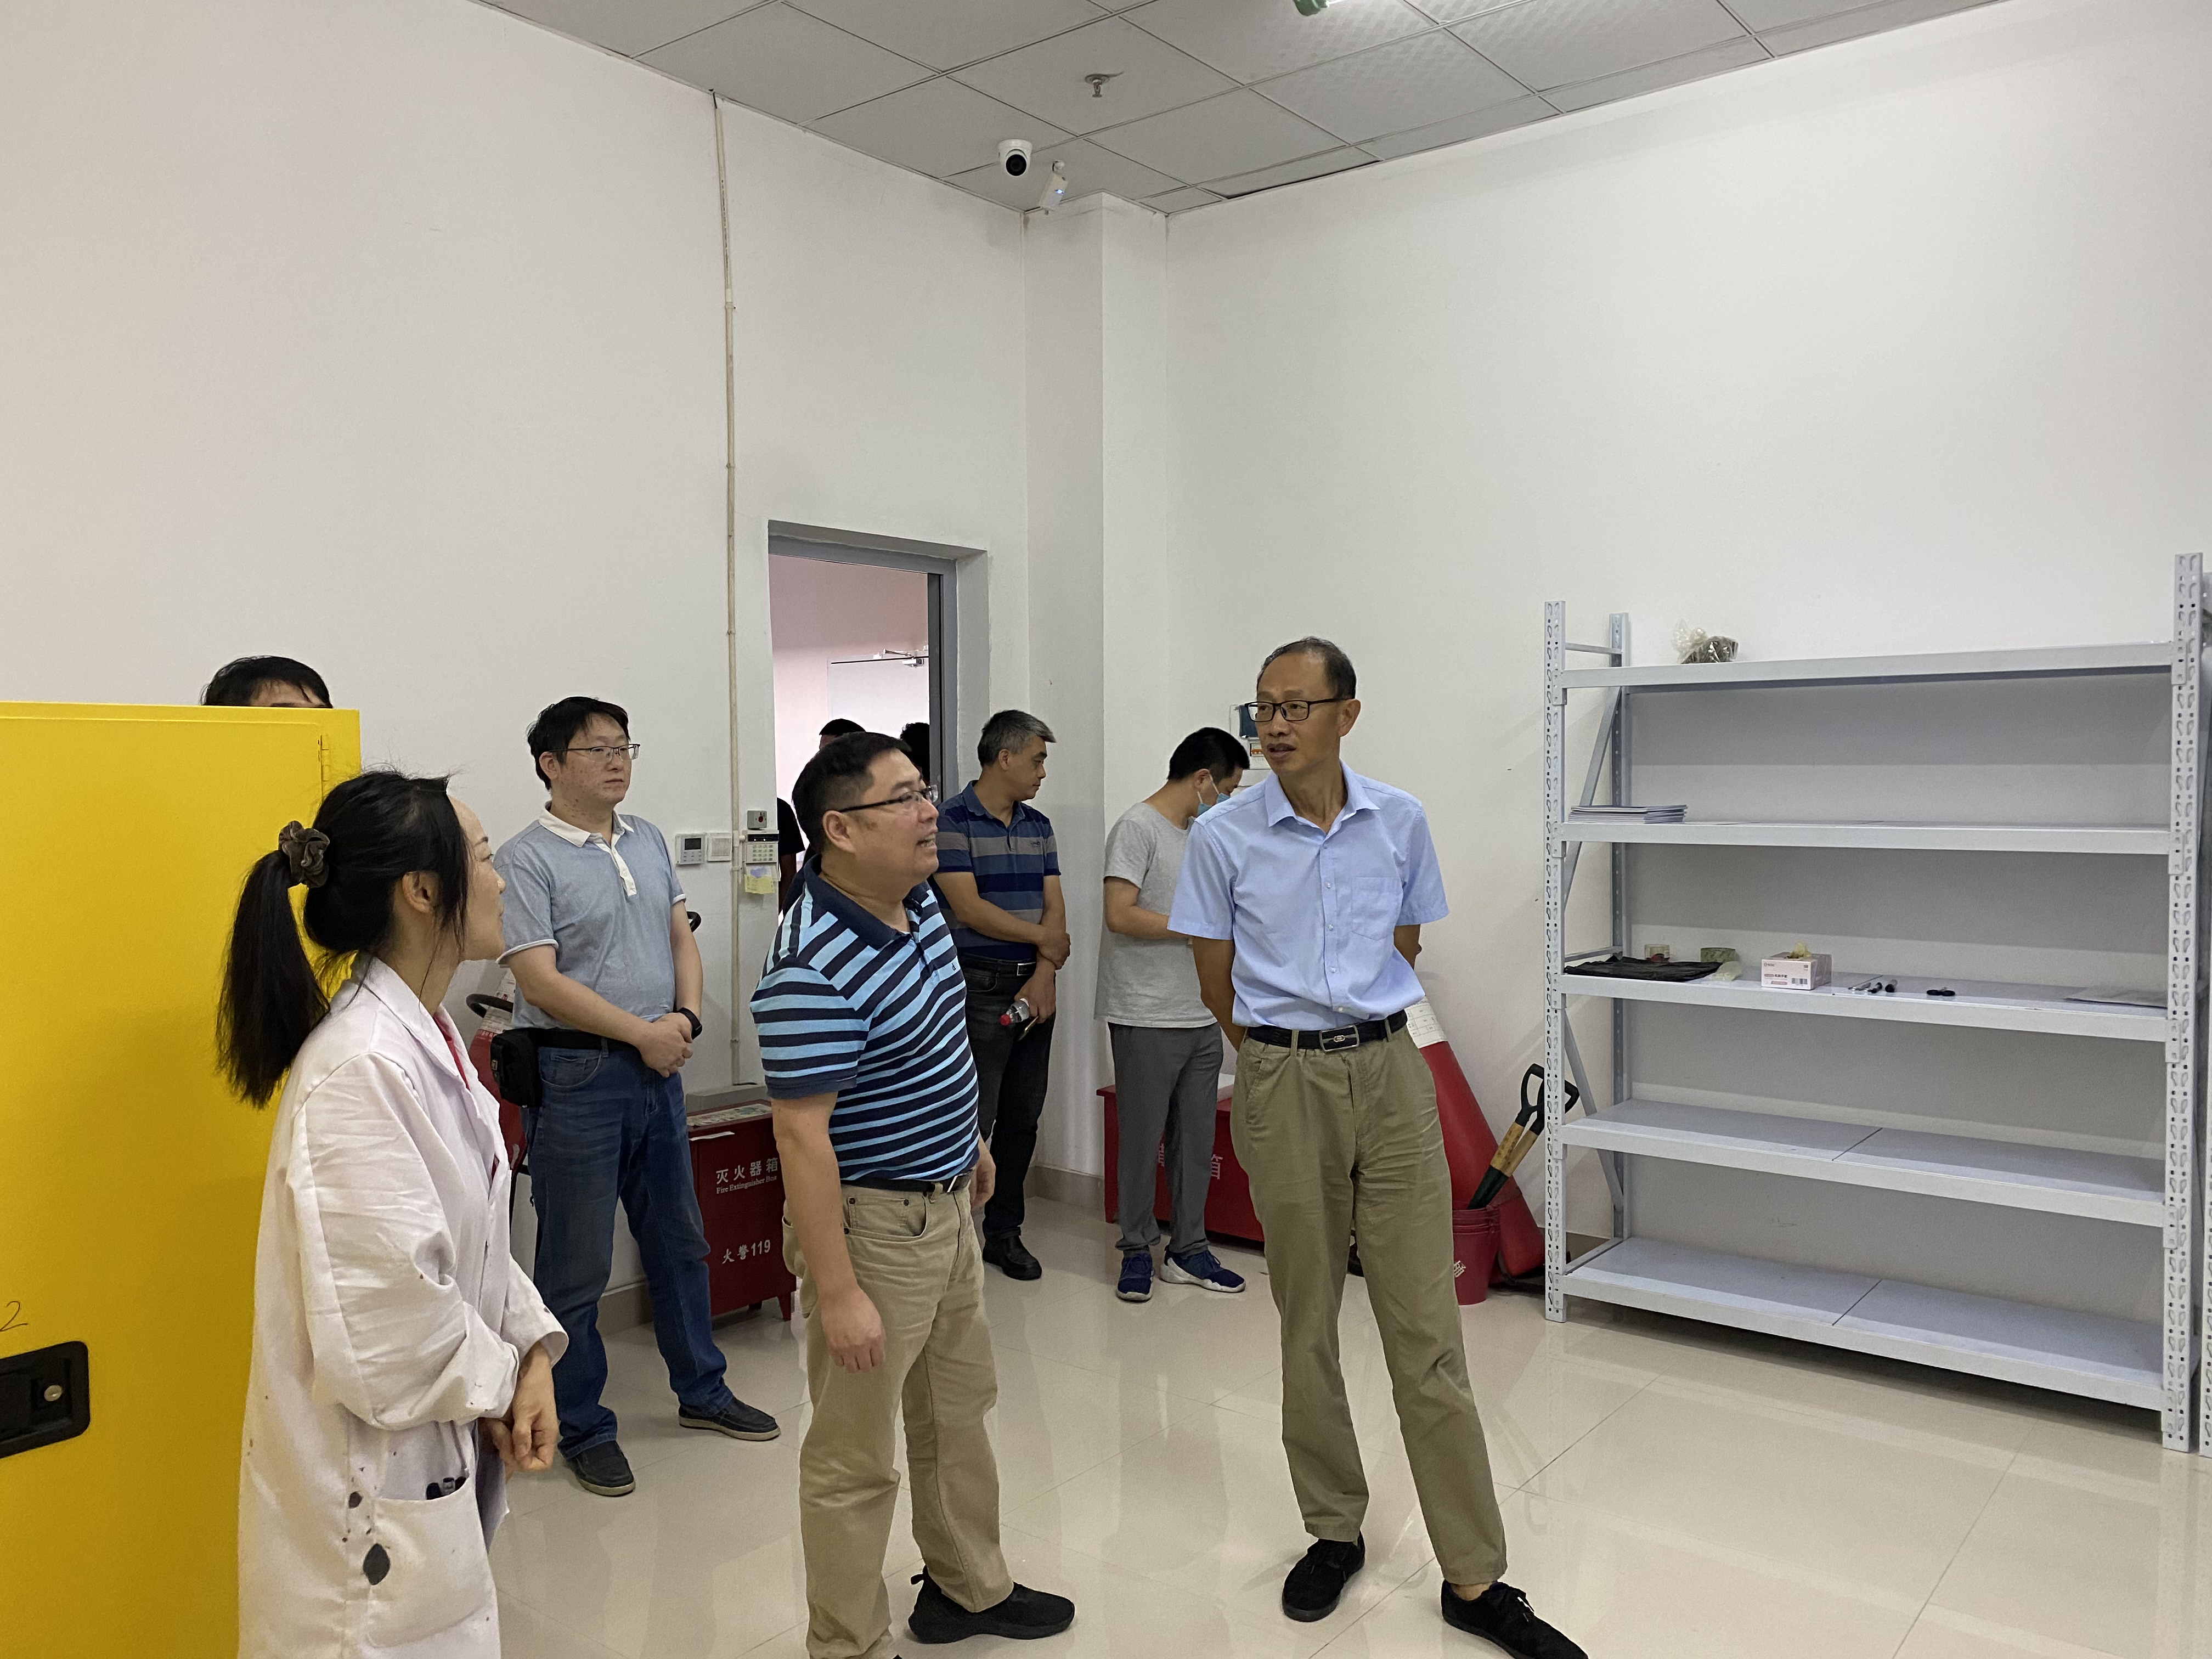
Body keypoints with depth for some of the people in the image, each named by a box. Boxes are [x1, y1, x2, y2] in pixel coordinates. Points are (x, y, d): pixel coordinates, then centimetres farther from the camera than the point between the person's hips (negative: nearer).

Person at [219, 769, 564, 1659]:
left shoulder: (429, 1038, 4)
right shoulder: (362, 1069, -27)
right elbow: (387, 1315, -27)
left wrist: (532, 1349, -2)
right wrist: (499, 1382, -10)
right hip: (370, 1487, -9)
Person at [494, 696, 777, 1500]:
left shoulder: (648, 840, 10)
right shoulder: (527, 860, -11)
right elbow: (540, 982, -17)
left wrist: (685, 1017, -5)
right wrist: (642, 1034, -15)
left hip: (659, 1069, 7)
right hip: (577, 1077, -7)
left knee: (679, 1241, 18)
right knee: (577, 1266, 5)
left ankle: (700, 1390, 34)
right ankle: (582, 1427, 21)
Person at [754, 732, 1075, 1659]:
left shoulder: (919, 902, 0)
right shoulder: (813, 970, -29)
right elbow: (802, 1136, -27)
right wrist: (837, 1292, -25)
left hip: (944, 1204, 10)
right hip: (872, 1224, -9)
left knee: (960, 1411, 25)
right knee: (856, 1458, 8)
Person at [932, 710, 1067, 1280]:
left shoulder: (1038, 826, 14)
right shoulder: (953, 821, -7)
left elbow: (1054, 906, 8)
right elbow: (968, 908, -14)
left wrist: (1044, 974, -7)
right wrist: (1044, 938, -4)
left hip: (1034, 988, 7)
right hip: (981, 989, -6)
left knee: (1023, 1117, 11)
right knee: (974, 1119, -5)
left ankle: (1005, 1232, 23)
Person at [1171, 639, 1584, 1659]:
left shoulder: (1401, 821, 1)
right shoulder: (1223, 837, -5)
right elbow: (1218, 984, 4)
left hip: (1389, 1074, 1)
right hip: (1283, 1086, -1)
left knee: (1427, 1330, 3)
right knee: (1306, 1327, 10)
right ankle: (1334, 1533, 30)